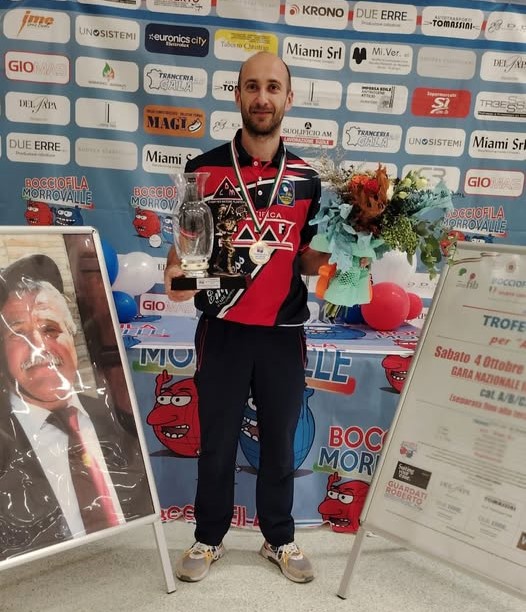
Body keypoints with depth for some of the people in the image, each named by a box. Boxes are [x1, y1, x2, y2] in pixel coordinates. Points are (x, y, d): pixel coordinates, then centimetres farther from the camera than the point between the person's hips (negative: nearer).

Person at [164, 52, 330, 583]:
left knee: (279, 442, 14)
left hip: (284, 333, 2)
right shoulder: (204, 169, -1)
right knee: (217, 442, 12)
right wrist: (176, 272, -19)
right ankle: (208, 539, 35)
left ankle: (279, 539, 36)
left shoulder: (306, 179, 6)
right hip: (222, 331, -1)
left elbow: (304, 256, 11)